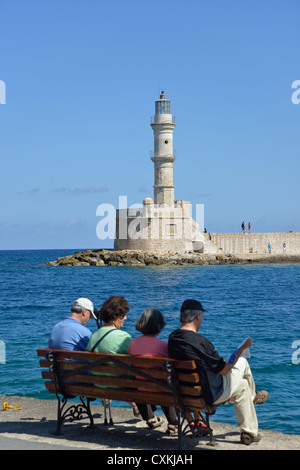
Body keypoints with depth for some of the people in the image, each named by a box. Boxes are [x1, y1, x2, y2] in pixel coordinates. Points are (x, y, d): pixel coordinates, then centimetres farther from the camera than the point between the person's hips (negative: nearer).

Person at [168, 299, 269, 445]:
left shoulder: (172, 338, -6)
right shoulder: (200, 341, -30)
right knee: (242, 363, 16)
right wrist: (242, 348, -8)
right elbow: (224, 370, -19)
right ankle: (252, 396, 46)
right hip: (210, 395, -8)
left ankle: (249, 432, 48)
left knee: (242, 386, 30)